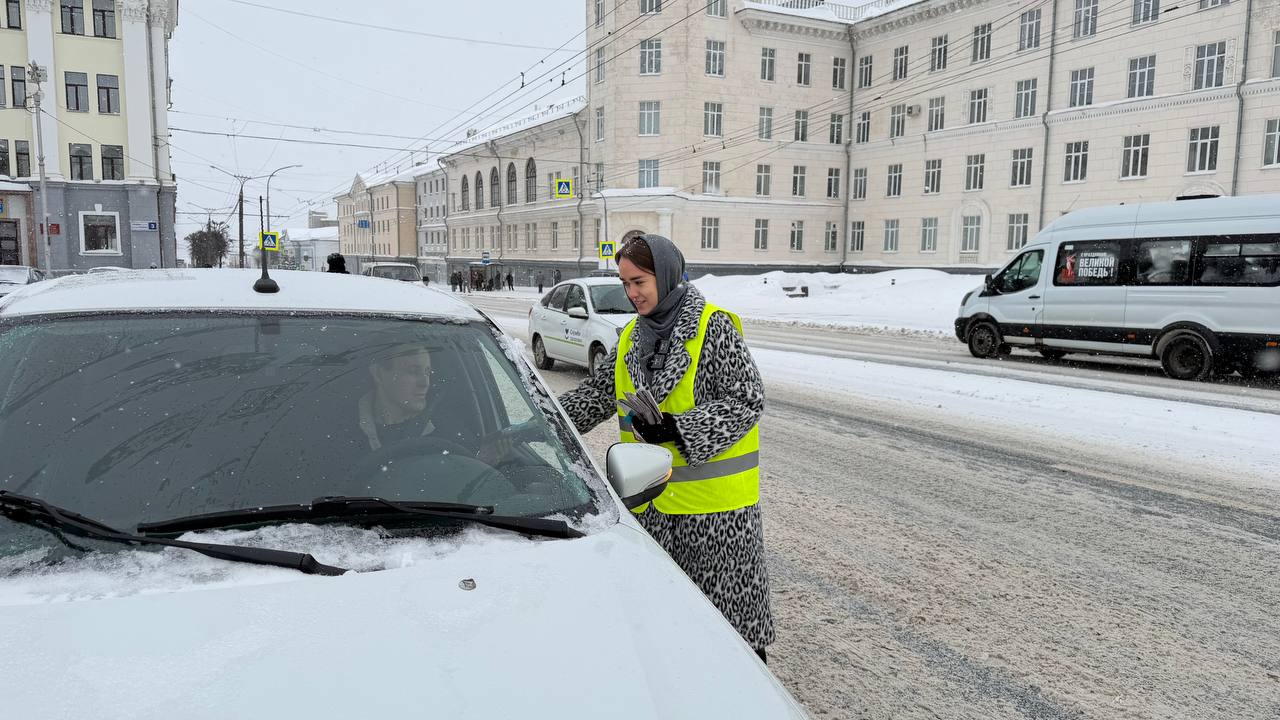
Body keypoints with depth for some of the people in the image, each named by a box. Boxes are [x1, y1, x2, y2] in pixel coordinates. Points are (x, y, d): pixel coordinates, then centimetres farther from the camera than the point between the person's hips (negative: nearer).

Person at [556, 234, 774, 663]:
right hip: (652, 499, 6)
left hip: (714, 497, -6)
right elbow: (596, 394, 14)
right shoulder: (632, 337, 9)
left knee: (727, 595, 6)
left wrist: (677, 429, -24)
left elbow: (747, 401, -16)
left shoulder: (714, 327, -12)